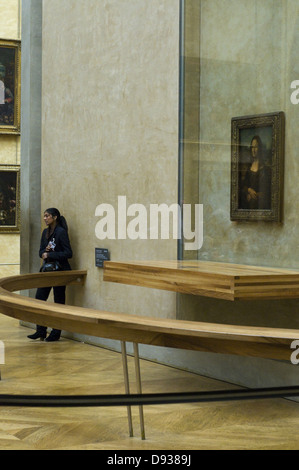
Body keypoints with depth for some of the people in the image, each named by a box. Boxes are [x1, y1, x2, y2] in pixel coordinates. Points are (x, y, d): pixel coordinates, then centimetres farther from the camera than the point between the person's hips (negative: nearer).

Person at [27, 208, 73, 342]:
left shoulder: (61, 232, -12)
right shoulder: (45, 232, 11)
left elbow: (68, 253, -16)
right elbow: (41, 252, 15)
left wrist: (50, 255, -18)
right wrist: (45, 251, -9)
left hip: (60, 271, -8)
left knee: (58, 302, 2)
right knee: (39, 299, 3)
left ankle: (56, 333, 11)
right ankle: (41, 331, 11)